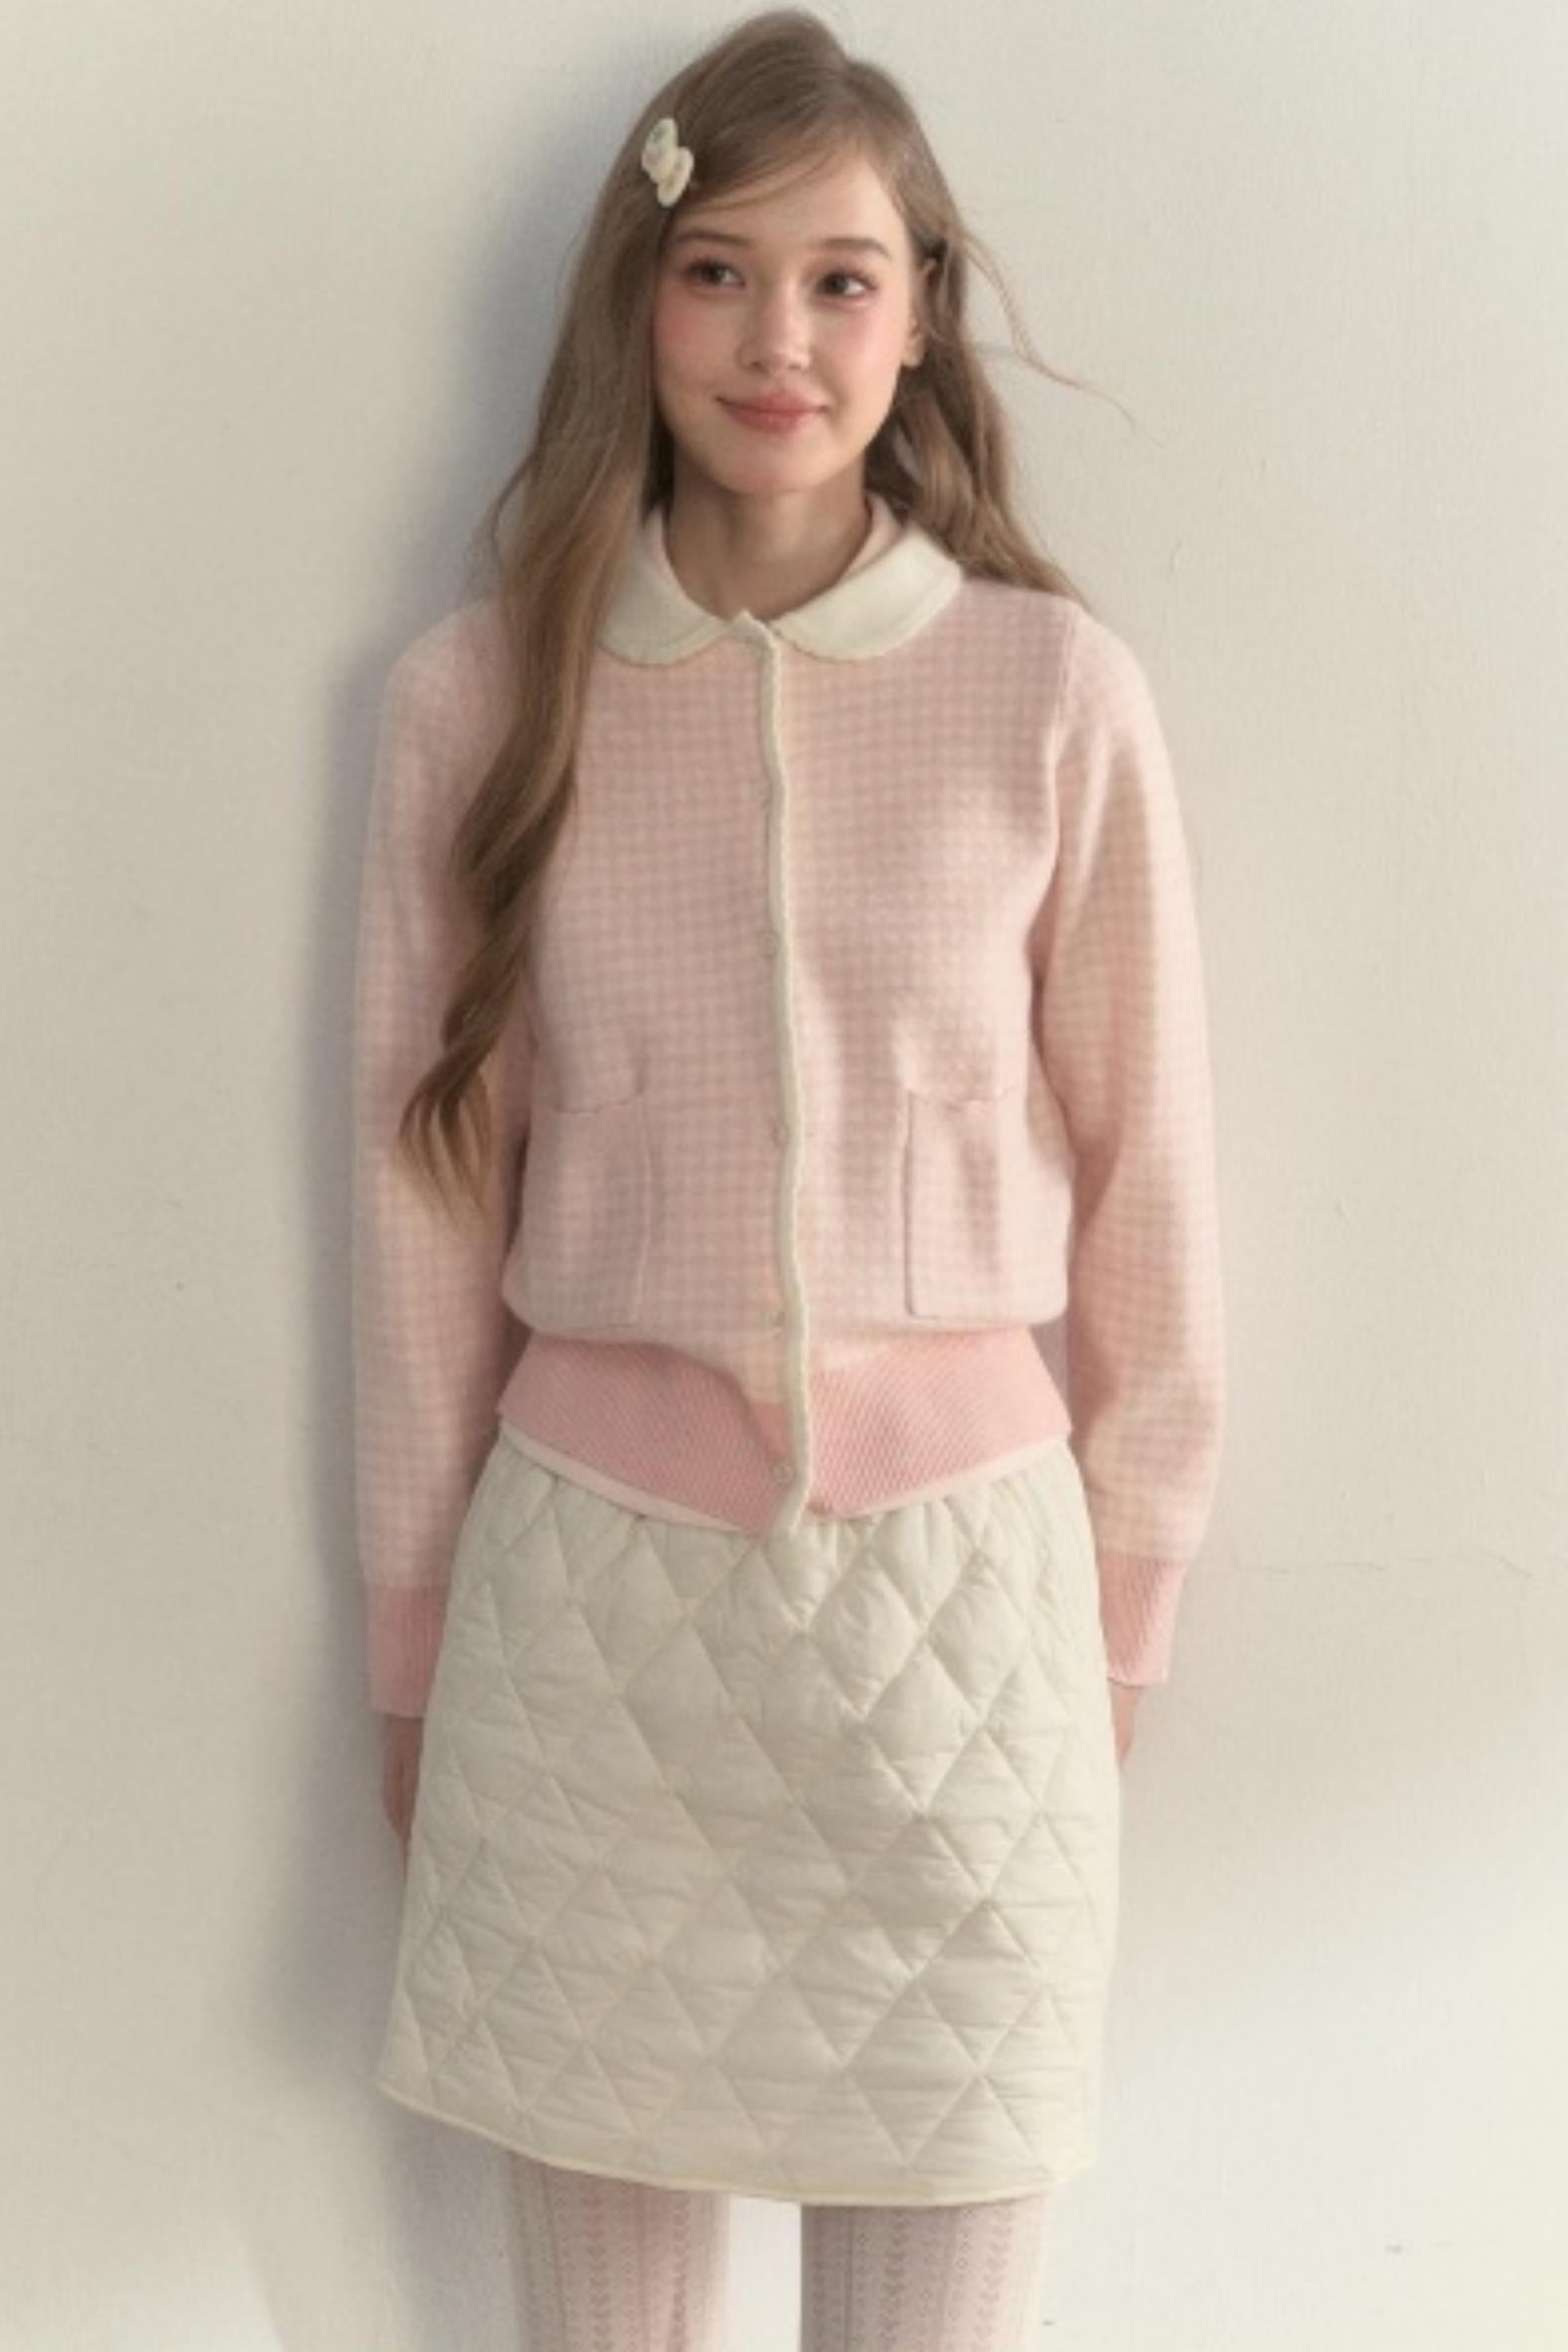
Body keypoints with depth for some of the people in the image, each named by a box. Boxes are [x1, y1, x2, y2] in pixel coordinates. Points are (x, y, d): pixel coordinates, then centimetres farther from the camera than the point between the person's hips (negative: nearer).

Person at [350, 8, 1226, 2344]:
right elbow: (426, 1193, 5)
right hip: (589, 1562, 1)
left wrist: (1124, 1606, 8)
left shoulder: (1058, 695, -5)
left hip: (954, 1561, -1)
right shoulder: (477, 696, -2)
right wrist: (414, 1632, 10)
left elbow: (1143, 1179, 3)